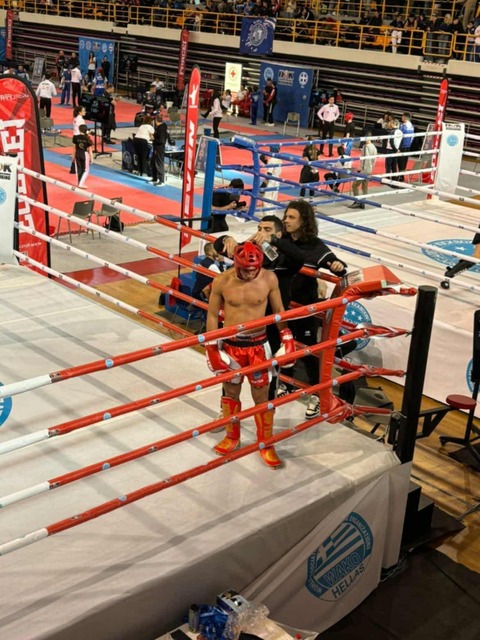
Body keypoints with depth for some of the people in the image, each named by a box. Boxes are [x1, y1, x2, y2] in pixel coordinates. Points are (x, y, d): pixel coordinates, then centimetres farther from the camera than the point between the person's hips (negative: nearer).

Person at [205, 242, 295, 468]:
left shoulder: (269, 279, -12)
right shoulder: (221, 281, -14)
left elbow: (278, 310, 2)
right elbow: (212, 315, -3)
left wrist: (287, 338, 3)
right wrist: (212, 348, -4)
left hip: (258, 345, 0)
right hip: (230, 345, 0)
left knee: (262, 395, 7)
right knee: (231, 392, 15)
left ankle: (266, 444, 24)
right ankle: (232, 437, 37)